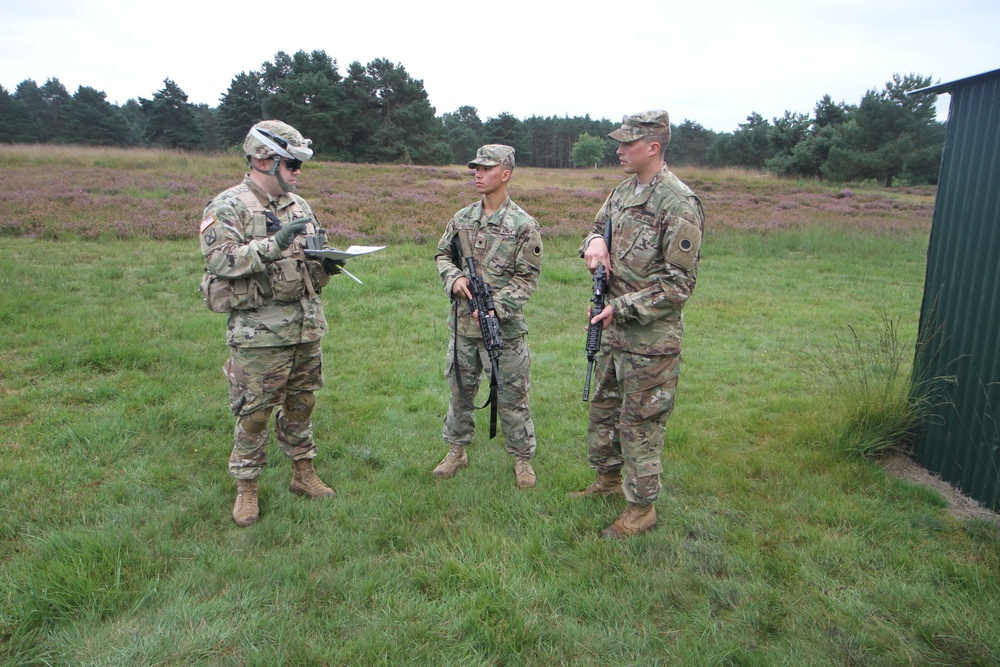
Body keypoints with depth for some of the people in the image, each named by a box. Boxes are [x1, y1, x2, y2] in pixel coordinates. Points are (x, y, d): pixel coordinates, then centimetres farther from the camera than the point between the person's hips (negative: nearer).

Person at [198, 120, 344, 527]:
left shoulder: (300, 206, 12)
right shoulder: (228, 207, -7)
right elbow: (220, 260, -21)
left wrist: (325, 266, -4)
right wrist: (275, 243, -27)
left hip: (307, 325, 6)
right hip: (258, 330, -6)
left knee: (301, 404, 16)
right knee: (254, 413, 3)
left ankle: (303, 474, 32)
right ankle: (246, 490, 19)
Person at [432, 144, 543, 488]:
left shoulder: (523, 225, -8)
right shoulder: (462, 219, 6)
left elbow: (528, 278, -9)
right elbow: (443, 254, 15)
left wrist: (497, 308, -21)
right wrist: (454, 278, -7)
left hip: (504, 328, -4)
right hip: (463, 324, 5)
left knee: (511, 397, 7)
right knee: (460, 390, 17)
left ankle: (522, 458, 25)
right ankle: (456, 450, 35)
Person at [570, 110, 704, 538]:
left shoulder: (679, 205, -18)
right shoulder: (624, 190, 7)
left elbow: (678, 284, -19)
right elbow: (600, 224, 22)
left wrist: (621, 308, -20)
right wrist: (594, 241, -4)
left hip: (650, 338, -9)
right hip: (614, 329, 9)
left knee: (640, 423, 3)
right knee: (604, 407, 21)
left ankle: (642, 508, 20)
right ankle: (608, 479, 41)